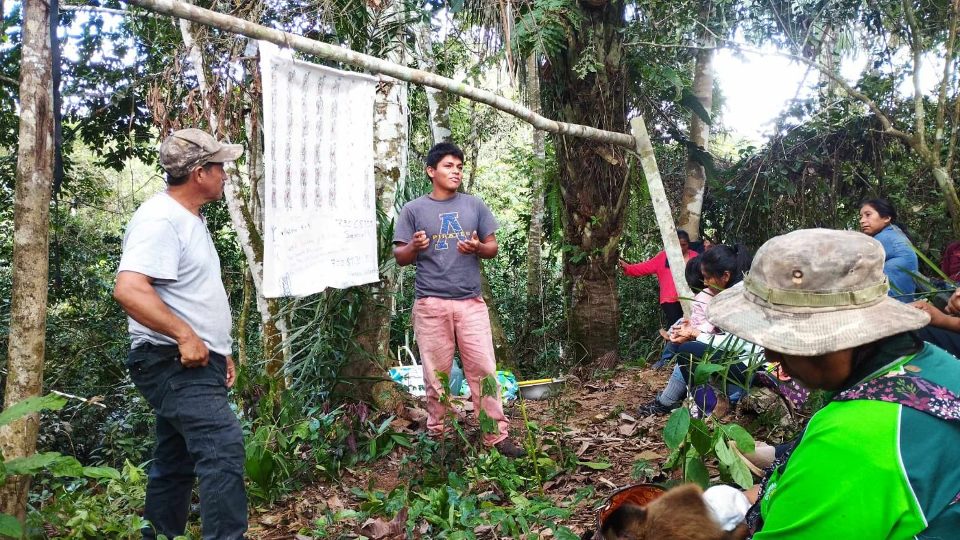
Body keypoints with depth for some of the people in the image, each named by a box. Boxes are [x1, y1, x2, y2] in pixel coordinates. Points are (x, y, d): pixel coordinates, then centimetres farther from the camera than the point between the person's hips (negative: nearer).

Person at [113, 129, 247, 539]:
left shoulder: (190, 218, 17)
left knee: (176, 462, 16)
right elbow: (129, 289, -28)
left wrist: (220, 350, 22)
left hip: (195, 363, 10)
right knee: (223, 447, -20)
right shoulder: (159, 219, -16)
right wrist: (185, 336, -27)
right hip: (175, 363, -10)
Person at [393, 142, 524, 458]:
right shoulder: (413, 210, 4)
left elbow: (493, 248, 11)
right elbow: (400, 257, 4)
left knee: (484, 370, 0)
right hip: (431, 304, -1)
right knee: (436, 373, 6)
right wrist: (415, 247, -18)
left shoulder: (475, 206, 10)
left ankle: (496, 435, 7)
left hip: (471, 302, 2)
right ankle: (437, 435, 17)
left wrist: (477, 247, -11)